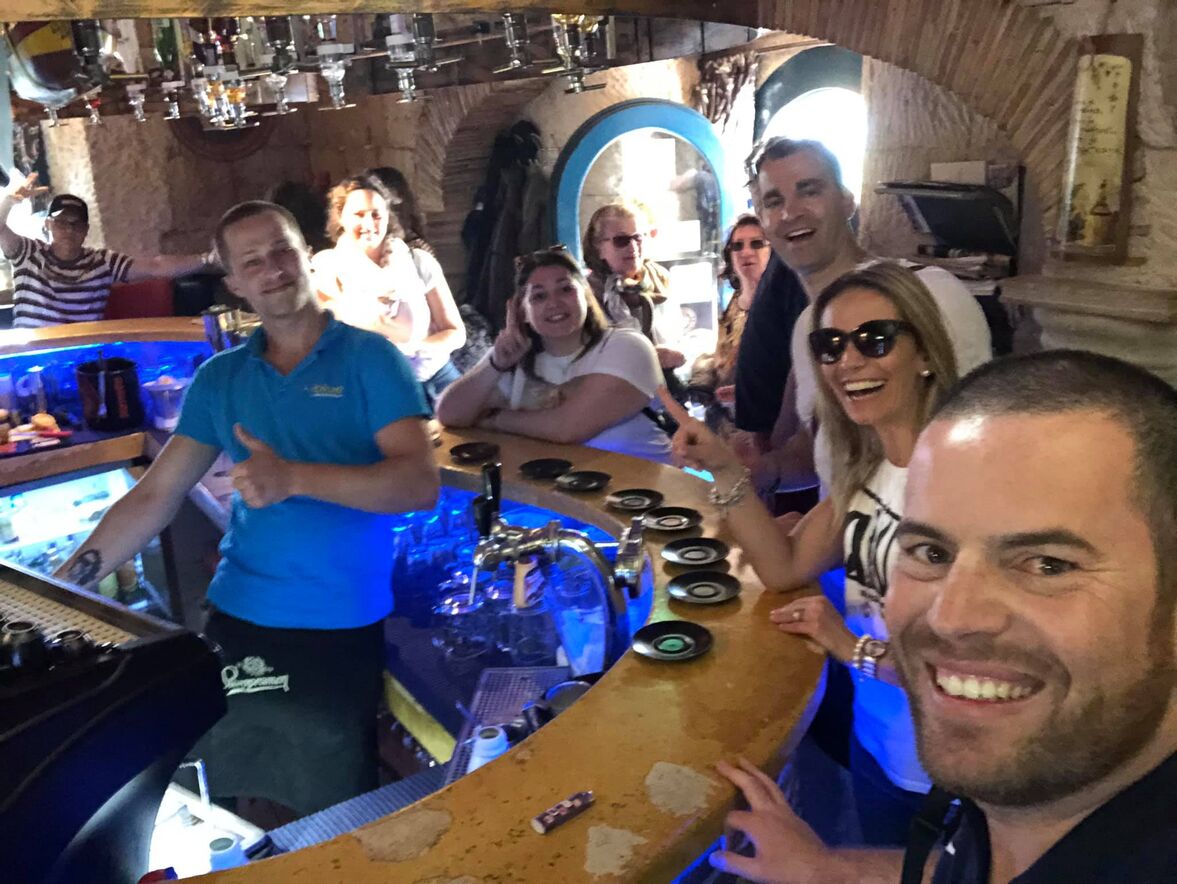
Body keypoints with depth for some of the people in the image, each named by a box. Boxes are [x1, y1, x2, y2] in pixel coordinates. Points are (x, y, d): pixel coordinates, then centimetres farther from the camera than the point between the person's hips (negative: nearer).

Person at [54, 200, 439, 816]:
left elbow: (419, 483, -17)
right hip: (235, 620, 4)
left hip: (340, 630, -3)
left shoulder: (370, 358, -5)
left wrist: (295, 477, -27)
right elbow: (154, 497, 6)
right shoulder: (219, 378, 7)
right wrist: (63, 583, -4)